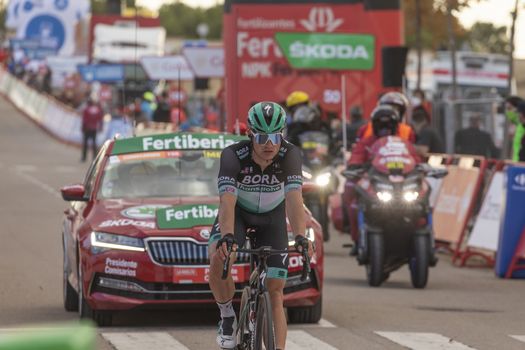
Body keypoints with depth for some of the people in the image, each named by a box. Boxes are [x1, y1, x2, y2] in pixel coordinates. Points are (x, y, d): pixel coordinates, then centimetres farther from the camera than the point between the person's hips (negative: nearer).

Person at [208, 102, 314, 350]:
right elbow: (227, 200, -42)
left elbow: (294, 198, -39)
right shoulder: (233, 155, -32)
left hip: (272, 217, 1)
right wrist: (227, 237, -60)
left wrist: (300, 237, -54)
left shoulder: (290, 155, -29)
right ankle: (227, 317, -6)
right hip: (238, 212, -1)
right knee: (218, 259, -31)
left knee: (275, 292, -7)